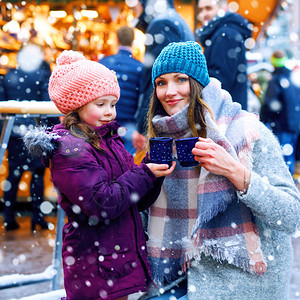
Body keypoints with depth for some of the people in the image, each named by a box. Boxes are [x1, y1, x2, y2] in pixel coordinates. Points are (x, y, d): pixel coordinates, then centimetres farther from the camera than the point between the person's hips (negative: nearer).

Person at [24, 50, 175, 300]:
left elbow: (139, 202, 11)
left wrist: (154, 168, -5)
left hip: (127, 258, 8)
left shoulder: (111, 141, 12)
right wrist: (144, 174, -17)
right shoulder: (68, 149, -13)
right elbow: (101, 205, -22)